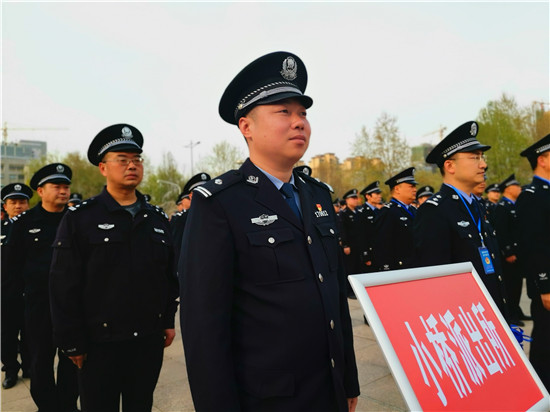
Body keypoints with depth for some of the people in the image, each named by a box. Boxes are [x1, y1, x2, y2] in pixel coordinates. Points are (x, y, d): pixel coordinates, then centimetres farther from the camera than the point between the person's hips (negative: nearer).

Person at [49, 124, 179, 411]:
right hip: (100, 343, -3)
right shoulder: (79, 219, -7)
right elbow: (64, 287, -9)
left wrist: (169, 320, 7)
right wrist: (73, 342, -9)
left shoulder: (158, 219, 5)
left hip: (150, 340, 4)